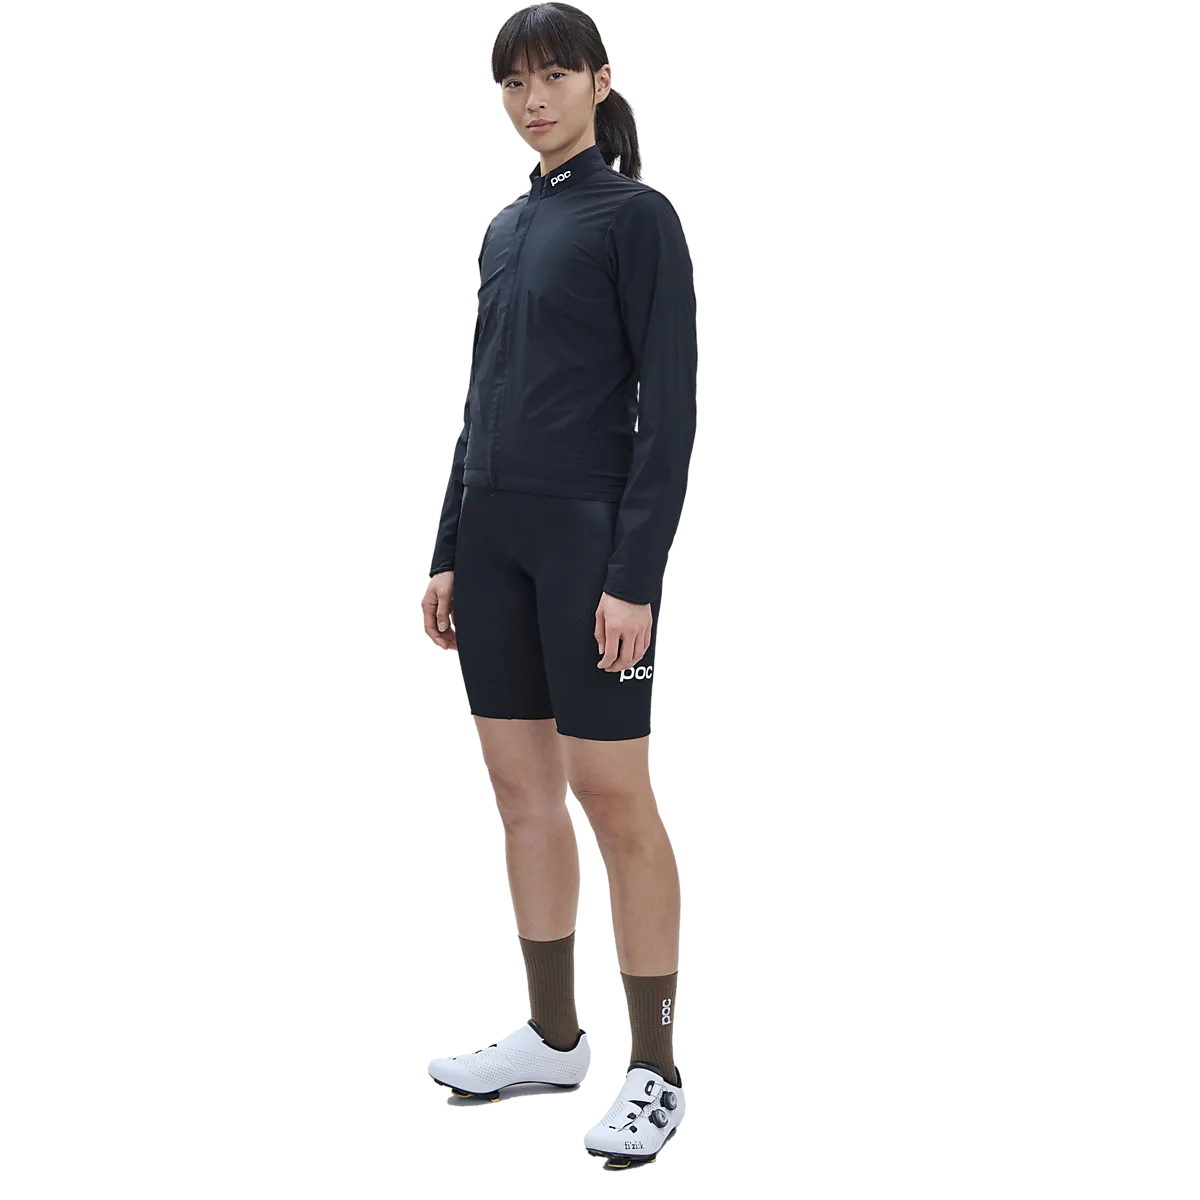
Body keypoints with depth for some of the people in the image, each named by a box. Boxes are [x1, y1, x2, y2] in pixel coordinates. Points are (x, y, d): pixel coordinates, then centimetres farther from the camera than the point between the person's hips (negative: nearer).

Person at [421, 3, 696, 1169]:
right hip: (494, 534, 7)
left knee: (612, 792, -5)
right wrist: (448, 550, 15)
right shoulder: (506, 226, 15)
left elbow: (668, 407, -11)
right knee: (520, 784, 11)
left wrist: (636, 571, -18)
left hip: (590, 535, -7)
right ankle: (551, 1033, 22)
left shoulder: (637, 216, -6)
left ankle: (654, 1070, 2)